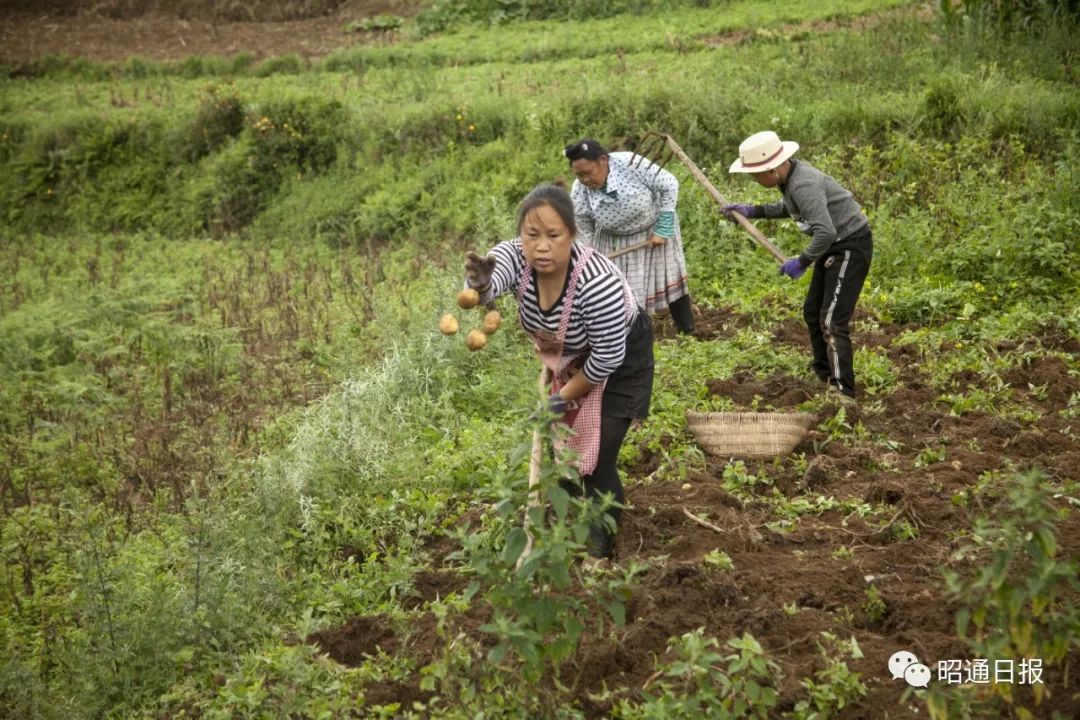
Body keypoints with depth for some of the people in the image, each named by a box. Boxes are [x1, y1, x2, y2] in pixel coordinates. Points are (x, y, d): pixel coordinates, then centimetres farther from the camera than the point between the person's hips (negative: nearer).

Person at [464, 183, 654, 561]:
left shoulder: (597, 282, -40)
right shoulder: (515, 256, -27)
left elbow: (607, 358, -27)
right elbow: (488, 284, -50)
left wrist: (564, 397, -17)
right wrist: (480, 284, -74)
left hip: (618, 362, -5)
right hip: (569, 358, 6)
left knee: (595, 464, -8)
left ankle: (600, 553, 13)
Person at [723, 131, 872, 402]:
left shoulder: (803, 185, -29)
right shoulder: (789, 176, 1)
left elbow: (826, 232, -36)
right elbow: (791, 208, 22)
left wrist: (802, 262, -24)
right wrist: (752, 211, 13)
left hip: (851, 246, -10)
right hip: (835, 245, 10)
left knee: (832, 321, -14)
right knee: (813, 312, 19)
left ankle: (844, 393, -12)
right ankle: (824, 373, 34)